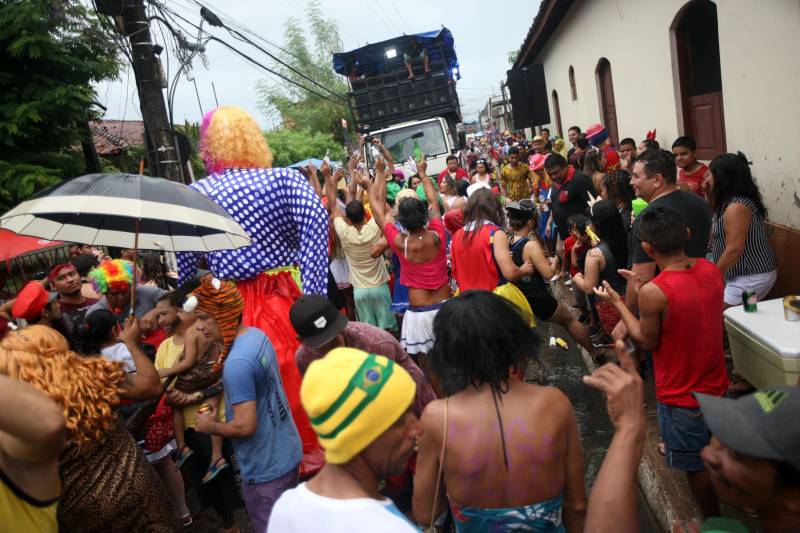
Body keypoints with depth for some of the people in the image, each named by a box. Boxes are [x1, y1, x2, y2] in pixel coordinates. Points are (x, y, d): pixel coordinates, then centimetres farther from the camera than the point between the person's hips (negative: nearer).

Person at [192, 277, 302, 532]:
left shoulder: (237, 364, -29)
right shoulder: (258, 334, -1)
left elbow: (245, 426, -27)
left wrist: (210, 427, -10)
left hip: (266, 468, -8)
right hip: (287, 452, 8)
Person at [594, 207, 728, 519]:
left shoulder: (653, 293, -32)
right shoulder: (711, 270, -11)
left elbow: (647, 341, -16)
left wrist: (617, 302, -8)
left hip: (682, 396, -7)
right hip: (717, 386, 7)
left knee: (696, 465, 17)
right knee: (713, 449, 34)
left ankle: (712, 519, 38)